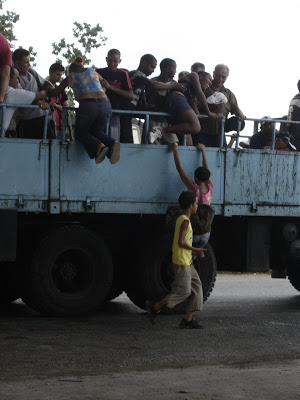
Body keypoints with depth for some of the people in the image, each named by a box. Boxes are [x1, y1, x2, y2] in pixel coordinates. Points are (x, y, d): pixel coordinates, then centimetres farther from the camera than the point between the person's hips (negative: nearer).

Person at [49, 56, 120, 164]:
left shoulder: (70, 77, 22)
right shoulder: (92, 71, 28)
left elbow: (54, 93, 31)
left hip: (87, 104, -3)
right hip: (106, 104, 3)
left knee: (81, 133, 16)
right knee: (97, 131, 22)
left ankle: (98, 146, -17)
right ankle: (111, 143, -13)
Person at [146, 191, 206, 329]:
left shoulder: (181, 219, 13)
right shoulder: (185, 221, -16)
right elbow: (181, 242, -22)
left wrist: (195, 252, 15)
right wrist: (195, 250, -12)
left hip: (186, 262, 10)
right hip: (181, 262, -10)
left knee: (196, 287, 7)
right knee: (183, 292, -6)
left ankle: (188, 319, 6)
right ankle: (155, 306, 2)